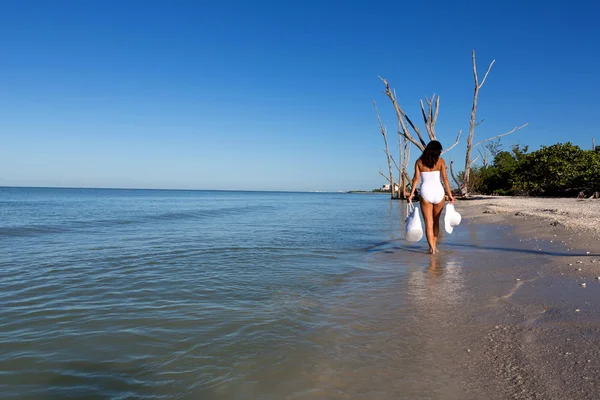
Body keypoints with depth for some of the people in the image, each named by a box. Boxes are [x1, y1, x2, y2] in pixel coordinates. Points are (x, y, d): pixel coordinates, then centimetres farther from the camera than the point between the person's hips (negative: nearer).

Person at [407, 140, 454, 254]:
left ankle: (432, 248, -5)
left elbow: (416, 178, -3)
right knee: (436, 221, 17)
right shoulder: (440, 161, 1)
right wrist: (450, 194, -3)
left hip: (425, 193, 0)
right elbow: (445, 178, -5)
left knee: (428, 223, 4)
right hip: (438, 192, 0)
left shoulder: (419, 162, 4)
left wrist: (411, 193, -2)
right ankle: (434, 246, 22)